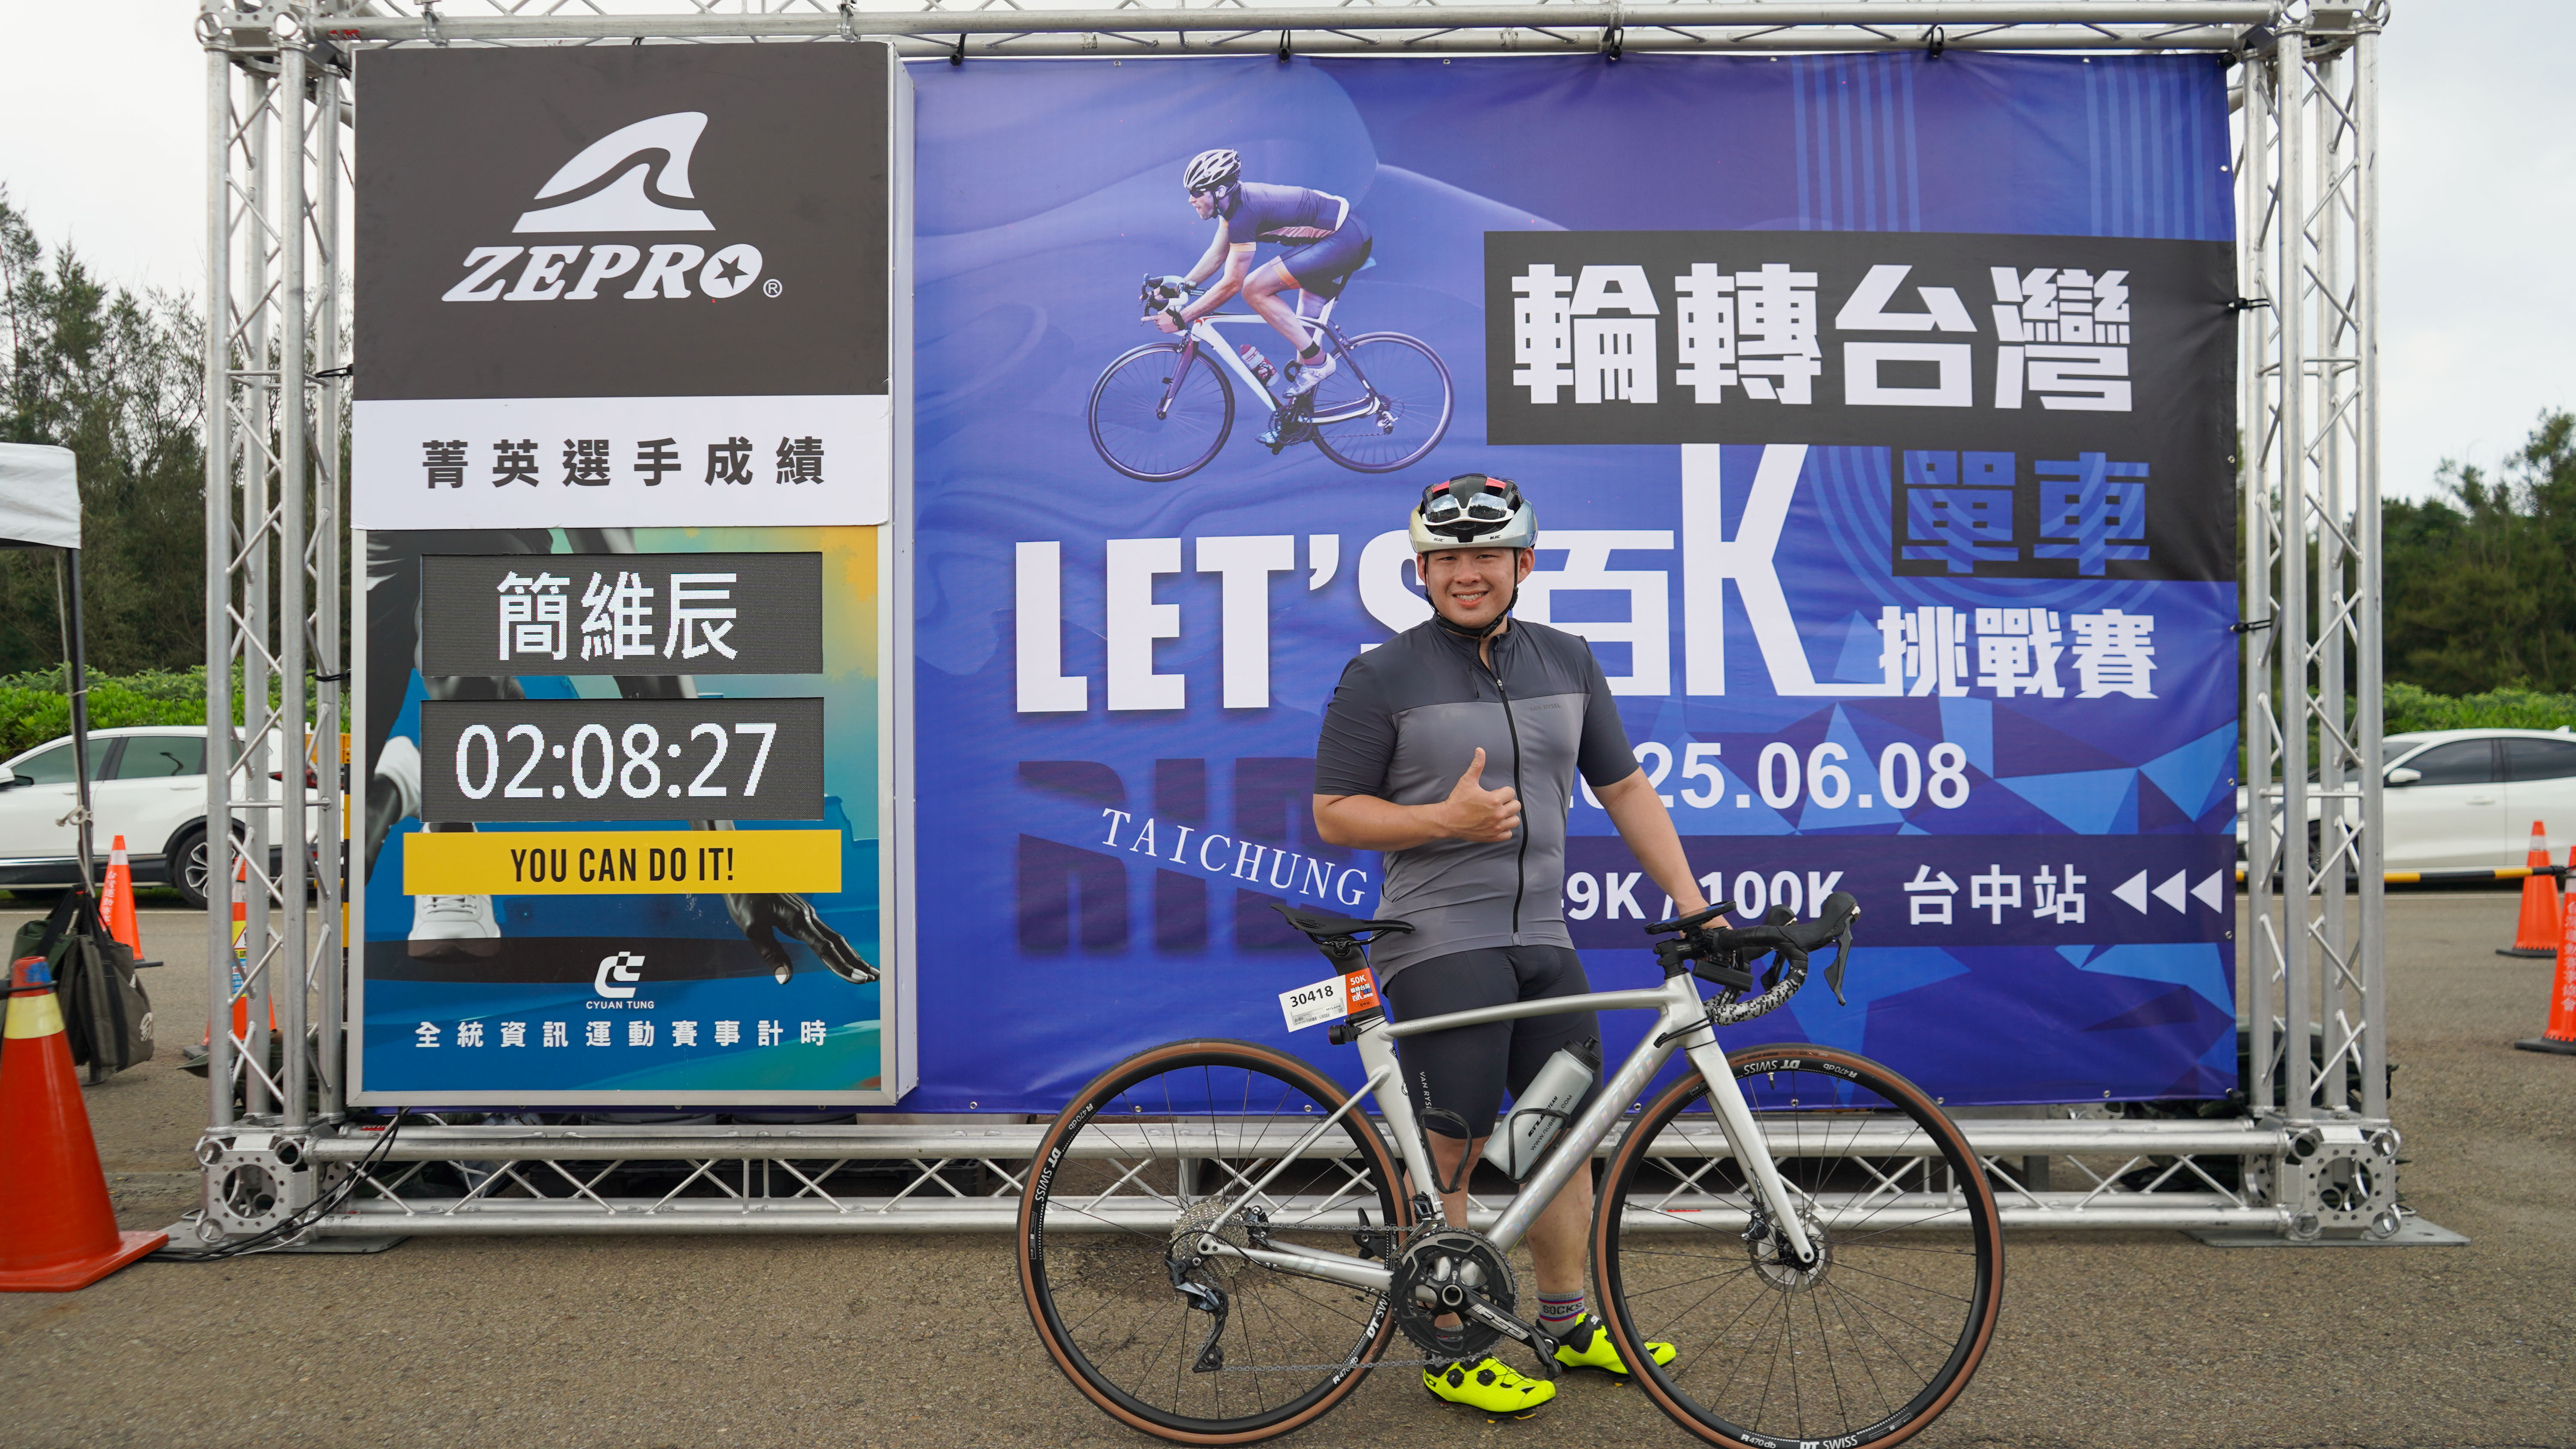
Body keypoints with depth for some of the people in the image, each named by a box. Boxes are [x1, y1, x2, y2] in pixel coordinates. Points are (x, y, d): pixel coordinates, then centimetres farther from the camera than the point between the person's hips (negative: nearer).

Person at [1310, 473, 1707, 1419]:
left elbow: (1625, 789, 13)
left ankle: (1568, 1323, 31)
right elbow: (1334, 813, -6)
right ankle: (1450, 1354, 15)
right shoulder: (1382, 678, -6)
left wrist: (1691, 902, 7)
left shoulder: (1567, 663, 9)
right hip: (1441, 944, -6)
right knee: (1451, 1151, -1)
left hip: (1543, 942, 6)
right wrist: (1447, 819, -19)